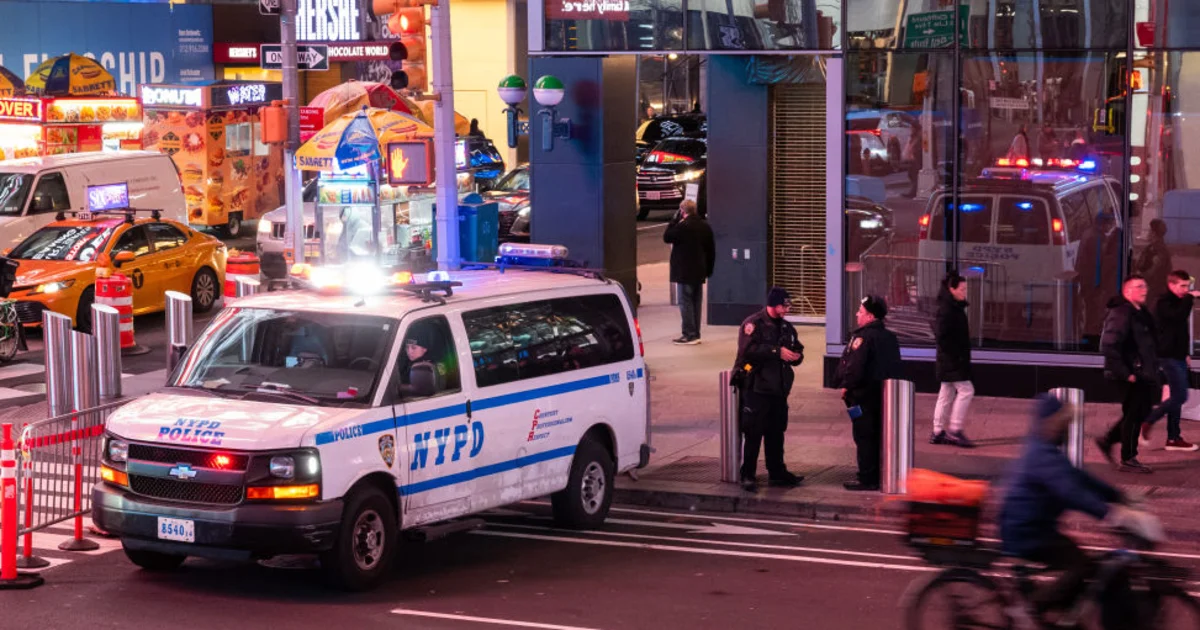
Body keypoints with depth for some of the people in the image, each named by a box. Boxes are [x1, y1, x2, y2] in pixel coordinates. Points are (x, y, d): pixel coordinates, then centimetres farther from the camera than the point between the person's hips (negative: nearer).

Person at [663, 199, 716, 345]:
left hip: (684, 272, -8)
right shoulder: (705, 226, 8)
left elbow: (666, 237, -9)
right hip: (699, 272, 8)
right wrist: (708, 270, 19)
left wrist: (675, 219, -5)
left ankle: (689, 335, -7)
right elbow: (711, 249, 12)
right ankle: (695, 334, 16)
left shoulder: (683, 226, -18)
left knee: (685, 302, -4)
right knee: (696, 302, 12)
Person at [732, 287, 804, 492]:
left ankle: (777, 472, 22)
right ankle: (748, 475, 1)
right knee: (753, 433, -5)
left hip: (779, 388, 7)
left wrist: (796, 356, -6)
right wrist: (777, 352, -25)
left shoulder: (786, 327, 15)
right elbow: (748, 349, -23)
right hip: (756, 388, -7)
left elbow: (797, 351, 19)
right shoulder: (753, 324, -8)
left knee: (776, 432, 13)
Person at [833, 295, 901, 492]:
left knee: (864, 438, -3)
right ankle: (882, 476, 19)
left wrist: (844, 386, -10)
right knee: (879, 437, 14)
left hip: (863, 394, -9)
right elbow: (895, 367, 17)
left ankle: (867, 479, -2)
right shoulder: (890, 337, 12)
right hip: (883, 393, 9)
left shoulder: (863, 337, -16)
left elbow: (855, 366, -23)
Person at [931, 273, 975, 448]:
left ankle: (938, 433, 18)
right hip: (952, 360, -10)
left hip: (953, 359, 10)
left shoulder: (955, 308, 13)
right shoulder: (947, 310, -18)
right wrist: (955, 354, -22)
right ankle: (955, 431, -6)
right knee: (966, 390, -9)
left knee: (946, 394, 13)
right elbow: (941, 335, -24)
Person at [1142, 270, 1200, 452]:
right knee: (1180, 396, -13)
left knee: (1177, 397, 9)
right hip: (1169, 356, -10)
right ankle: (1146, 423, -4)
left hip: (1177, 356, 10)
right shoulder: (1164, 303, -12)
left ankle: (1173, 438, 12)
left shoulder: (1178, 302, 17)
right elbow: (1178, 316, -32)